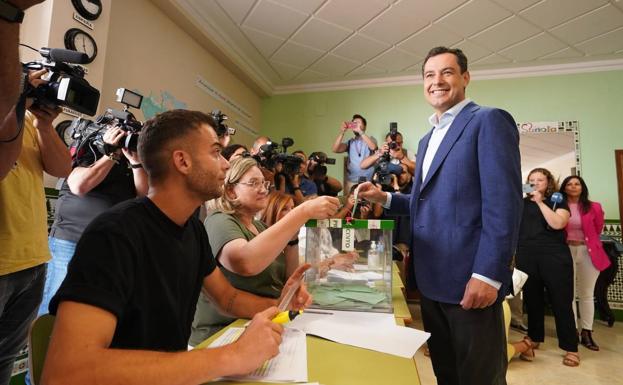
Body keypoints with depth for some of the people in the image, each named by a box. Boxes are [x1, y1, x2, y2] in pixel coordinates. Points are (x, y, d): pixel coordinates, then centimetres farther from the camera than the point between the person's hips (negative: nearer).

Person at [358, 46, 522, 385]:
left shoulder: (489, 121, -7)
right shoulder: (427, 140, 18)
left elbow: (503, 202, -16)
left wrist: (488, 274, -21)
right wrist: (384, 198, 5)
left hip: (470, 279, -7)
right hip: (431, 279, 8)